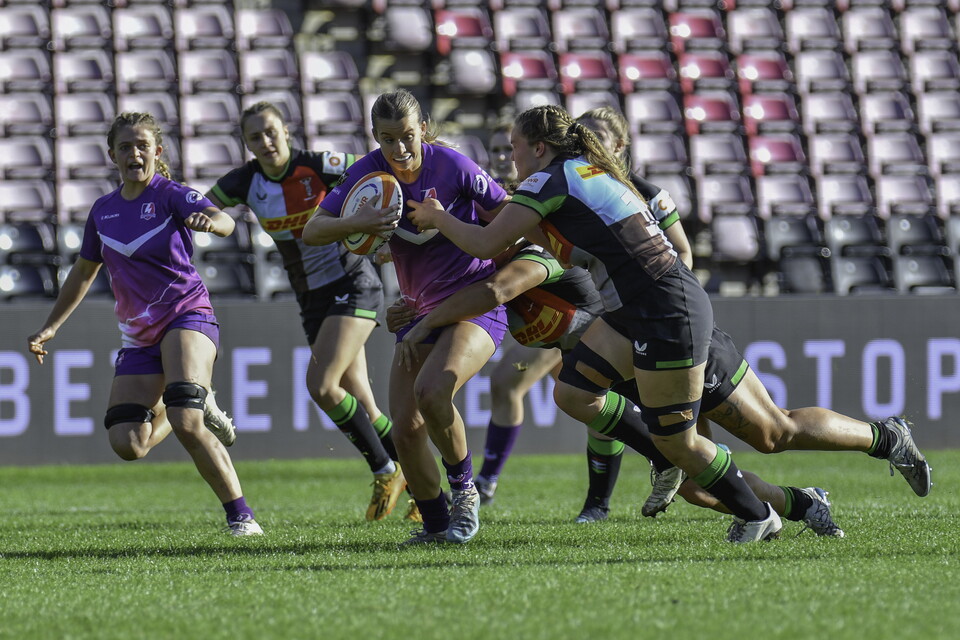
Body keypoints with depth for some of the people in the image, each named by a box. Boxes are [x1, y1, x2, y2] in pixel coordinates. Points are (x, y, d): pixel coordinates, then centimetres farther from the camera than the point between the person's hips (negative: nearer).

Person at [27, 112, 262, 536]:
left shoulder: (170, 195, -6)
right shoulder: (103, 211, 11)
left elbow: (223, 222, -26)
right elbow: (84, 272, 25)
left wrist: (210, 221, -50)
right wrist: (50, 327, 27)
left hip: (186, 315, -6)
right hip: (139, 337, 6)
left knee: (185, 423, -28)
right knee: (127, 445, -6)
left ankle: (240, 514, -19)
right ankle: (197, 407, 24)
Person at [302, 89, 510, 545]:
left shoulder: (452, 166, -16)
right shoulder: (368, 172, -5)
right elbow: (311, 231, -7)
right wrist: (356, 224, -24)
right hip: (420, 311, 5)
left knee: (431, 390, -29)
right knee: (405, 425, -5)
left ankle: (464, 490, -6)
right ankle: (436, 524, 14)